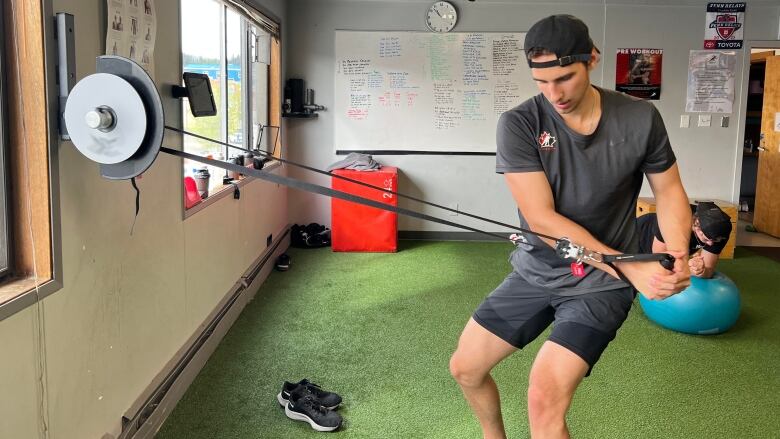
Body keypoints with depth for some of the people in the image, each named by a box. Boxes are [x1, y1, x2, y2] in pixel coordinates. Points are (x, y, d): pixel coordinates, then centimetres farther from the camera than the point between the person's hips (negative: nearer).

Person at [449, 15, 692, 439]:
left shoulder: (640, 119, -10)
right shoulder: (518, 124, -15)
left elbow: (669, 190, 4)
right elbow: (541, 218, -20)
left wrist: (677, 255, -15)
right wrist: (628, 265, -23)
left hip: (601, 282, -2)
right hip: (534, 273, 2)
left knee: (545, 398, -20)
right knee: (465, 367, 11)